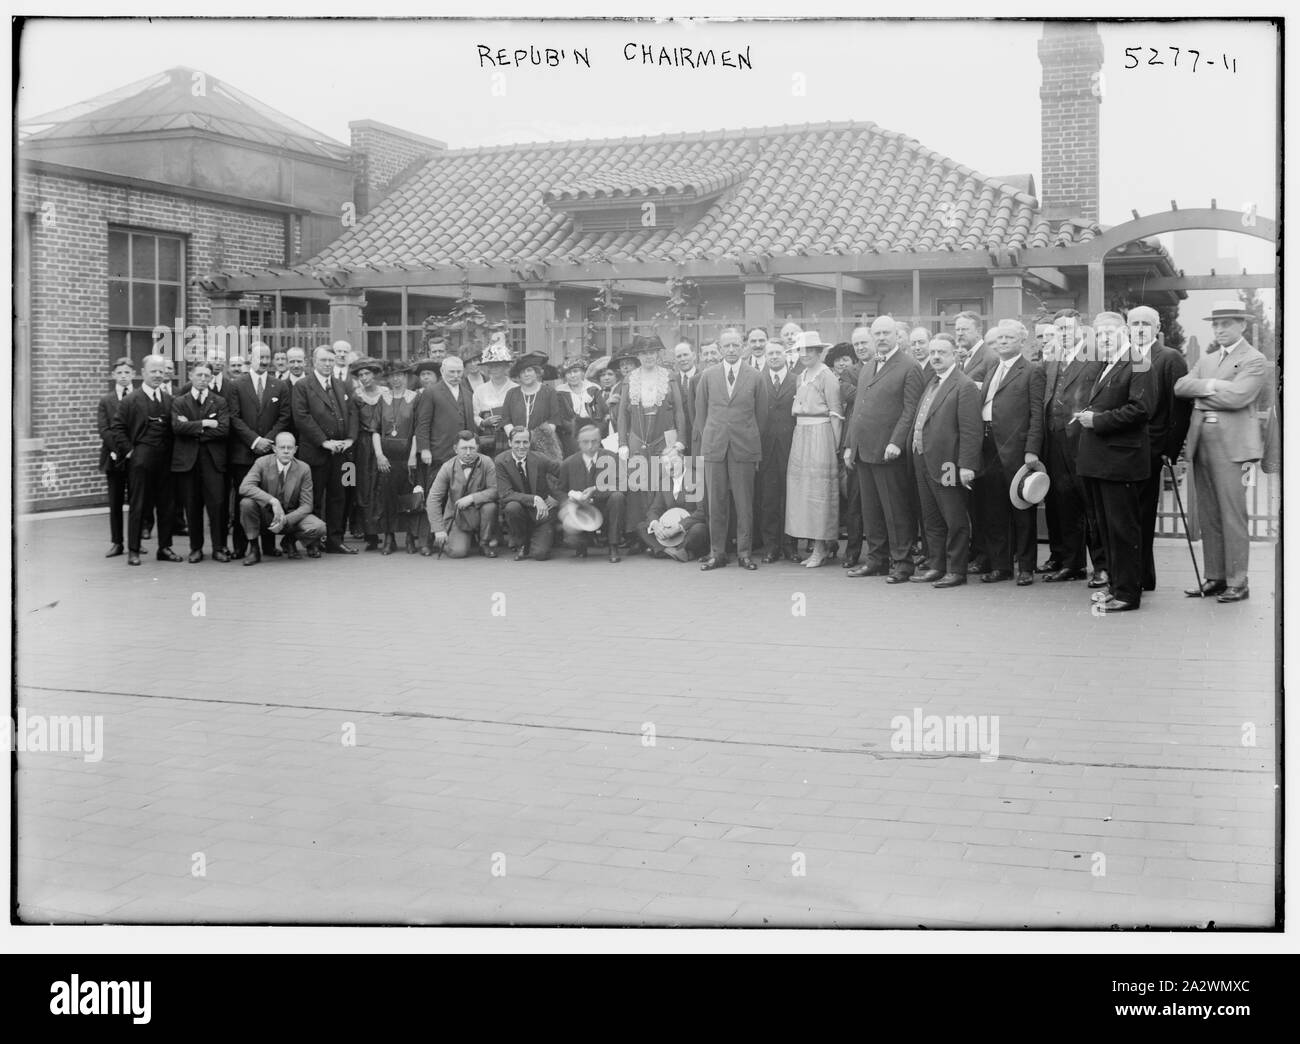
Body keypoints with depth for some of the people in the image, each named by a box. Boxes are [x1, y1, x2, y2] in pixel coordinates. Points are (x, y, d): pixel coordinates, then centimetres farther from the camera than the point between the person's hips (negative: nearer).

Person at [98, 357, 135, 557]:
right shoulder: (106, 401, 8)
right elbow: (103, 429, 0)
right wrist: (118, 449, -12)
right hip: (114, 457, 2)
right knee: (115, 502, 5)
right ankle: (117, 542, 10)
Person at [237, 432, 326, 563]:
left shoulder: (303, 469, -9)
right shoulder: (262, 463, -12)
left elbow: (306, 505, -9)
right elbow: (244, 487, -28)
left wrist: (285, 521, -26)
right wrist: (273, 501, -39)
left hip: (291, 516, 1)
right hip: (266, 516, -1)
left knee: (318, 527, -27)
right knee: (246, 502, -32)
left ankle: (289, 541, 8)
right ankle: (253, 548, -10)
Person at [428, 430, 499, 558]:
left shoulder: (486, 462, -11)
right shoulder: (448, 468, -9)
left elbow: (496, 490, -18)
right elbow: (434, 498, -9)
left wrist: (472, 498, -29)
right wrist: (439, 529, -17)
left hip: (479, 513, 0)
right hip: (457, 517, 0)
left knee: (490, 505, -32)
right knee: (456, 552, -21)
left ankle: (486, 544, -8)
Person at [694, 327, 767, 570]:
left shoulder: (754, 376, 4)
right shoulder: (708, 376, 8)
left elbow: (761, 413, 7)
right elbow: (700, 411, 13)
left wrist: (753, 442, 6)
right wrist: (707, 439, 9)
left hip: (744, 448, -1)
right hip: (714, 447, 1)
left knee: (744, 503, 1)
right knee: (716, 503, 3)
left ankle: (744, 553, 10)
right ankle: (717, 553, 10)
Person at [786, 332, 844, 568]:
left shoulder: (827, 377, -8)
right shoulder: (801, 377, 15)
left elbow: (836, 414, -10)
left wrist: (835, 447, -12)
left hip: (820, 436, -8)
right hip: (800, 435, 8)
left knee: (818, 490, -5)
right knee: (801, 488, 7)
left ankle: (821, 548, 1)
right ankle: (820, 546, 14)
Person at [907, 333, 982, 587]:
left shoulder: (964, 386, -11)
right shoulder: (929, 383, 15)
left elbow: (971, 430, -15)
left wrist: (967, 466, -20)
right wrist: (916, 457, 11)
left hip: (947, 465, -8)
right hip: (924, 463, 8)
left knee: (955, 521, 2)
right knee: (931, 519, 15)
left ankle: (956, 570, 9)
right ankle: (936, 566, 24)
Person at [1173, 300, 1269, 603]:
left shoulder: (1254, 360, -2)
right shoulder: (1206, 359, 20)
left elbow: (1237, 397, -16)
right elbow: (1179, 386, 6)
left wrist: (1199, 393, -3)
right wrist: (1209, 386, -10)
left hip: (1231, 446, -6)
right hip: (1201, 444, 7)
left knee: (1233, 516, -5)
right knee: (1209, 517, 9)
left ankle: (1237, 583, 1)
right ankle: (1214, 578, 15)